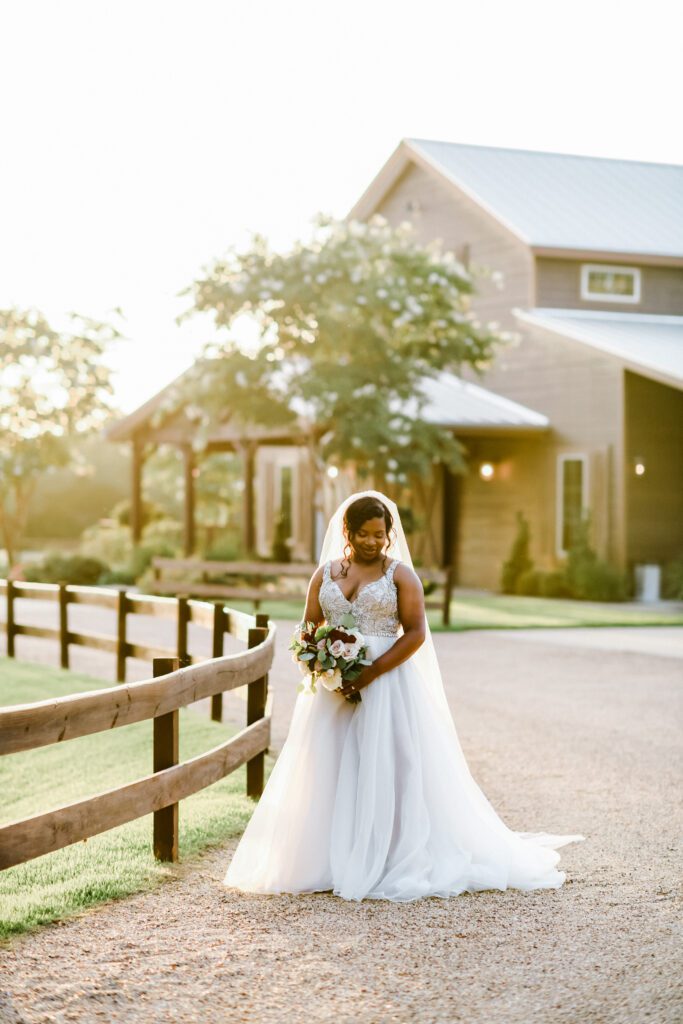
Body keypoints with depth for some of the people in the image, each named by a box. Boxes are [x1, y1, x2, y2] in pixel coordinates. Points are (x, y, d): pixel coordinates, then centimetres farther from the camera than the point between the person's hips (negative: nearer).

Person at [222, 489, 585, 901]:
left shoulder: (400, 574, 1)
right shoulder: (326, 573, 12)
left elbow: (416, 633, -7)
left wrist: (371, 673, -16)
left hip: (386, 685, -3)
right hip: (334, 689, 4)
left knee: (384, 771, -5)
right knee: (331, 773, 1)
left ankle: (387, 864, 0)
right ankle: (332, 863, 8)